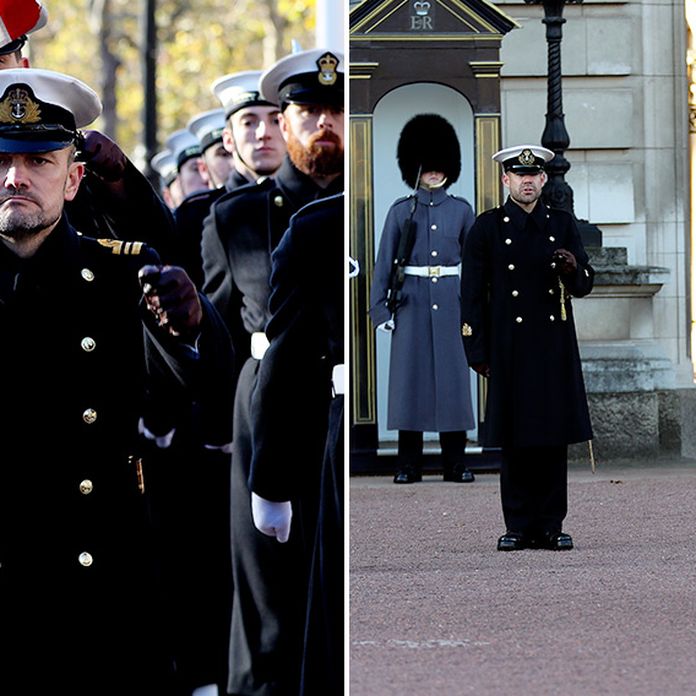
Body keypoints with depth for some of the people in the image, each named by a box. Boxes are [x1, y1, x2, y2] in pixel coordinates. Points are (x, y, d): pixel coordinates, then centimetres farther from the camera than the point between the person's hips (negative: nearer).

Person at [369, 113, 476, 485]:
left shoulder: (461, 210, 6)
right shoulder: (401, 211, 3)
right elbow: (384, 263, 3)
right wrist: (379, 308, -3)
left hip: (450, 300, 1)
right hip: (412, 299, -1)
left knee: (452, 376, 0)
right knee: (409, 376, -1)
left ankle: (455, 461, 5)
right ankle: (409, 462, 4)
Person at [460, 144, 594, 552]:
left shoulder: (563, 225, 10)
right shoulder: (488, 228, 3)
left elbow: (585, 285, 7)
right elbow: (472, 294, 2)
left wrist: (573, 267, -17)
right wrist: (478, 353, -4)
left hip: (555, 348, 2)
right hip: (509, 348, -2)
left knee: (555, 438, 2)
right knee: (514, 439, 0)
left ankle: (551, 526, 7)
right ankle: (519, 528, 6)